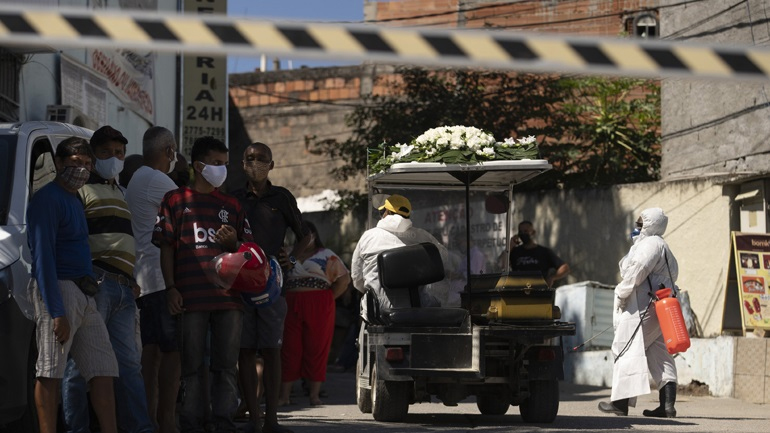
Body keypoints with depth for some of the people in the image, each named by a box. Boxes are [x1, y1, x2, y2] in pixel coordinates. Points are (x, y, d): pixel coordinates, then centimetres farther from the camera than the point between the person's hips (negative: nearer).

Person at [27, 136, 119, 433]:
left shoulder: (75, 200, 22)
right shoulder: (47, 199, -7)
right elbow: (43, 256, -14)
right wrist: (56, 311, -21)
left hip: (84, 295, 9)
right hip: (59, 289, -9)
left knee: (103, 371, 5)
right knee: (50, 372, -9)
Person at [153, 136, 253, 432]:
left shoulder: (231, 205, 18)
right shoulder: (175, 200, 9)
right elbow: (166, 247, 5)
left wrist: (234, 242, -3)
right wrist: (171, 288, -5)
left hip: (228, 294, 3)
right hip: (191, 296, -3)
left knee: (226, 365, 2)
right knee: (191, 365, -1)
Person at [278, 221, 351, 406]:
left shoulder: (327, 256, 7)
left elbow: (344, 279, 1)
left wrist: (329, 298, -4)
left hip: (319, 308, -2)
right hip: (292, 307, 2)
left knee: (316, 349, -2)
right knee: (289, 349, -2)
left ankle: (314, 395, 3)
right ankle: (284, 396, -1)